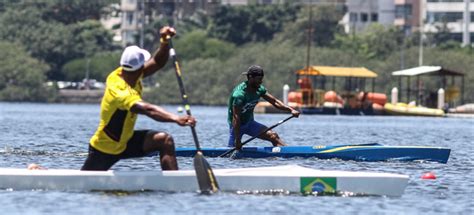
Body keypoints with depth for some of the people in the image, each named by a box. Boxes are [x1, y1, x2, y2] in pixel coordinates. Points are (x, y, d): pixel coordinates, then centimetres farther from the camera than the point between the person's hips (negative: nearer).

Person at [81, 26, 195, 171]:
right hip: (104, 150, -8)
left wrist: (165, 42, -21)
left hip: (125, 141, 8)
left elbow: (157, 63, -3)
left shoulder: (123, 74, -9)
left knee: (165, 140, -12)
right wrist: (176, 119, -61)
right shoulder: (120, 92, -34)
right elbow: (148, 110, -49)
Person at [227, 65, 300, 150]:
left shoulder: (259, 89, -5)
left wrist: (291, 110, -11)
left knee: (273, 136, -11)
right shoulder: (239, 94, -29)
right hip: (237, 125, -6)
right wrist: (237, 140, -32)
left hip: (249, 122, 6)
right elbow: (236, 118, -31)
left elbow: (274, 102, 4)